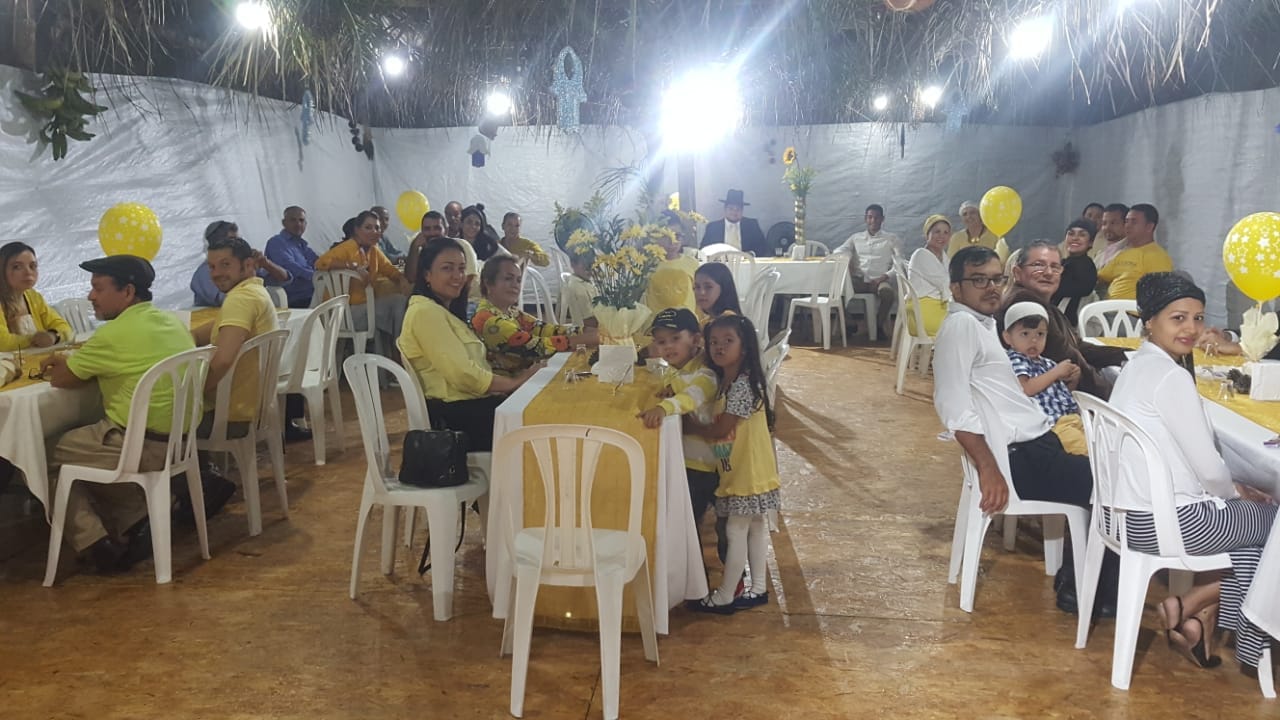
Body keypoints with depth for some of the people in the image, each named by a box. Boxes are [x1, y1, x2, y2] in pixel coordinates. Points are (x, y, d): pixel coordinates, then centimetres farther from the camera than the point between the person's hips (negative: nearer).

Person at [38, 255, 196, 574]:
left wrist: (65, 364, 18)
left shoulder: (116, 333, -16)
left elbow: (59, 379, -5)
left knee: (50, 454, 14)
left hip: (144, 448, -8)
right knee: (78, 442, 28)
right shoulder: (173, 322, 8)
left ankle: (95, 542, 9)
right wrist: (76, 361, 16)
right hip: (181, 440, 8)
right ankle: (136, 523, 14)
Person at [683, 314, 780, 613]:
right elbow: (720, 426, 7)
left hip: (748, 470, -9)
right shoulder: (727, 381, 7)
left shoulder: (743, 385, -22)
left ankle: (724, 597, 9)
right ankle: (757, 588, 28)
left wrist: (687, 421, -7)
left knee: (736, 531, -1)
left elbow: (720, 430, -21)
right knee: (755, 527, 17)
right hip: (740, 469, 9)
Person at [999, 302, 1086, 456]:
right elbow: (1025, 389, -19)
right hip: (1054, 424, -9)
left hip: (1071, 416, 9)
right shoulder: (1015, 361, -2)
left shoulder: (1046, 363, 23)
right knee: (1085, 448, -27)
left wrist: (1073, 379, 12)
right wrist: (1056, 373, -9)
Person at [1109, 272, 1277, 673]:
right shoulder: (1170, 376, -18)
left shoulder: (1139, 366, 11)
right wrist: (1236, 493, 6)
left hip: (1133, 513, 9)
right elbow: (1208, 466, -14)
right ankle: (1189, 607, 10)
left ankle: (1198, 620, 16)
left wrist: (1233, 491, 12)